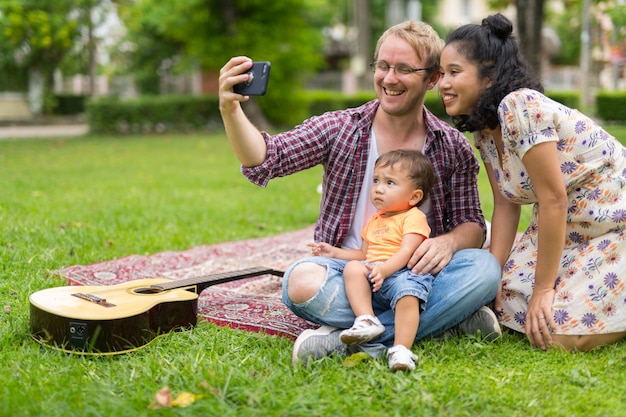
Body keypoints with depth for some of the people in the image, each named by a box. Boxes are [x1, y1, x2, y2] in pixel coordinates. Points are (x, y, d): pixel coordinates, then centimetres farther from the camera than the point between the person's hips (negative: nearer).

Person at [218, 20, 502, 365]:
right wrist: (230, 109, -32)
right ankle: (450, 319, -22)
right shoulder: (340, 129, 0)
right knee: (302, 282, -34)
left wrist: (449, 241, -21)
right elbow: (264, 160, -12)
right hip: (347, 270, -1)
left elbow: (472, 225, 4)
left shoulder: (453, 148, 3)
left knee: (484, 268, -28)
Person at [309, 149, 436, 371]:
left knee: (408, 296, -37)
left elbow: (406, 252, -12)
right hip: (373, 274, 6)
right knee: (353, 267, -23)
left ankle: (401, 349, -43)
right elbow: (364, 254, 35)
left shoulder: (413, 217, 3)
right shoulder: (374, 221, 31)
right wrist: (334, 252, 22)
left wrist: (383, 270, -29)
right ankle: (366, 320, -32)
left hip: (404, 272, -6)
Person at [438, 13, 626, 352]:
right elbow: (505, 205, 4)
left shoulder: (520, 108, -27)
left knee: (556, 332, -17)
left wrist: (544, 287, -20)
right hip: (565, 229, 8)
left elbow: (553, 199, -26)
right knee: (507, 304, 1)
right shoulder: (483, 128, 0)